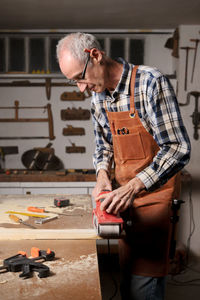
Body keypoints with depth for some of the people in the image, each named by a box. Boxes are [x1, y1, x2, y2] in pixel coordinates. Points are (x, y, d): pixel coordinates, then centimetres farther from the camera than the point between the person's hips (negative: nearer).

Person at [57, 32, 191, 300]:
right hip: (123, 193, 6)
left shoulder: (150, 82, -18)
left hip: (154, 191, -6)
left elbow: (178, 149, -21)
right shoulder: (98, 97, 5)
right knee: (126, 272, 15)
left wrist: (134, 187, -27)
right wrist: (103, 173, -3)